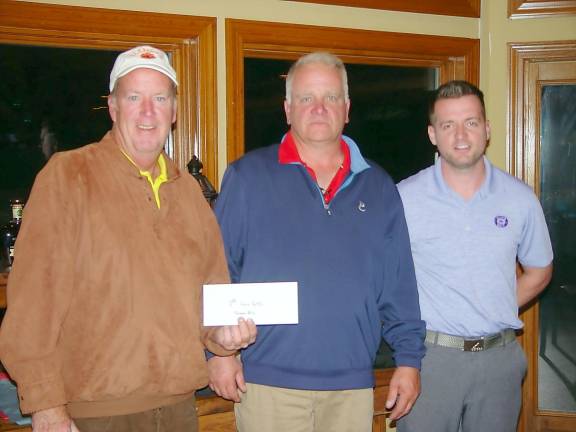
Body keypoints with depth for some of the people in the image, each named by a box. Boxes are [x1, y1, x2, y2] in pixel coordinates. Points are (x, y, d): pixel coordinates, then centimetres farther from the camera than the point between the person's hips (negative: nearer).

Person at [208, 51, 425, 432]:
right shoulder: (247, 177, -1)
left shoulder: (378, 187, 8)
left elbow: (399, 284, 9)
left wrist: (409, 359, 5)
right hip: (267, 381, -3)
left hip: (352, 384, 3)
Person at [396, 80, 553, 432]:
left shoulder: (521, 199, 1)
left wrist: (496, 314, 4)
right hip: (430, 354, -2)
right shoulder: (403, 198, -7)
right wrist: (413, 319, -6)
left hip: (500, 356, 3)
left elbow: (539, 271, 13)